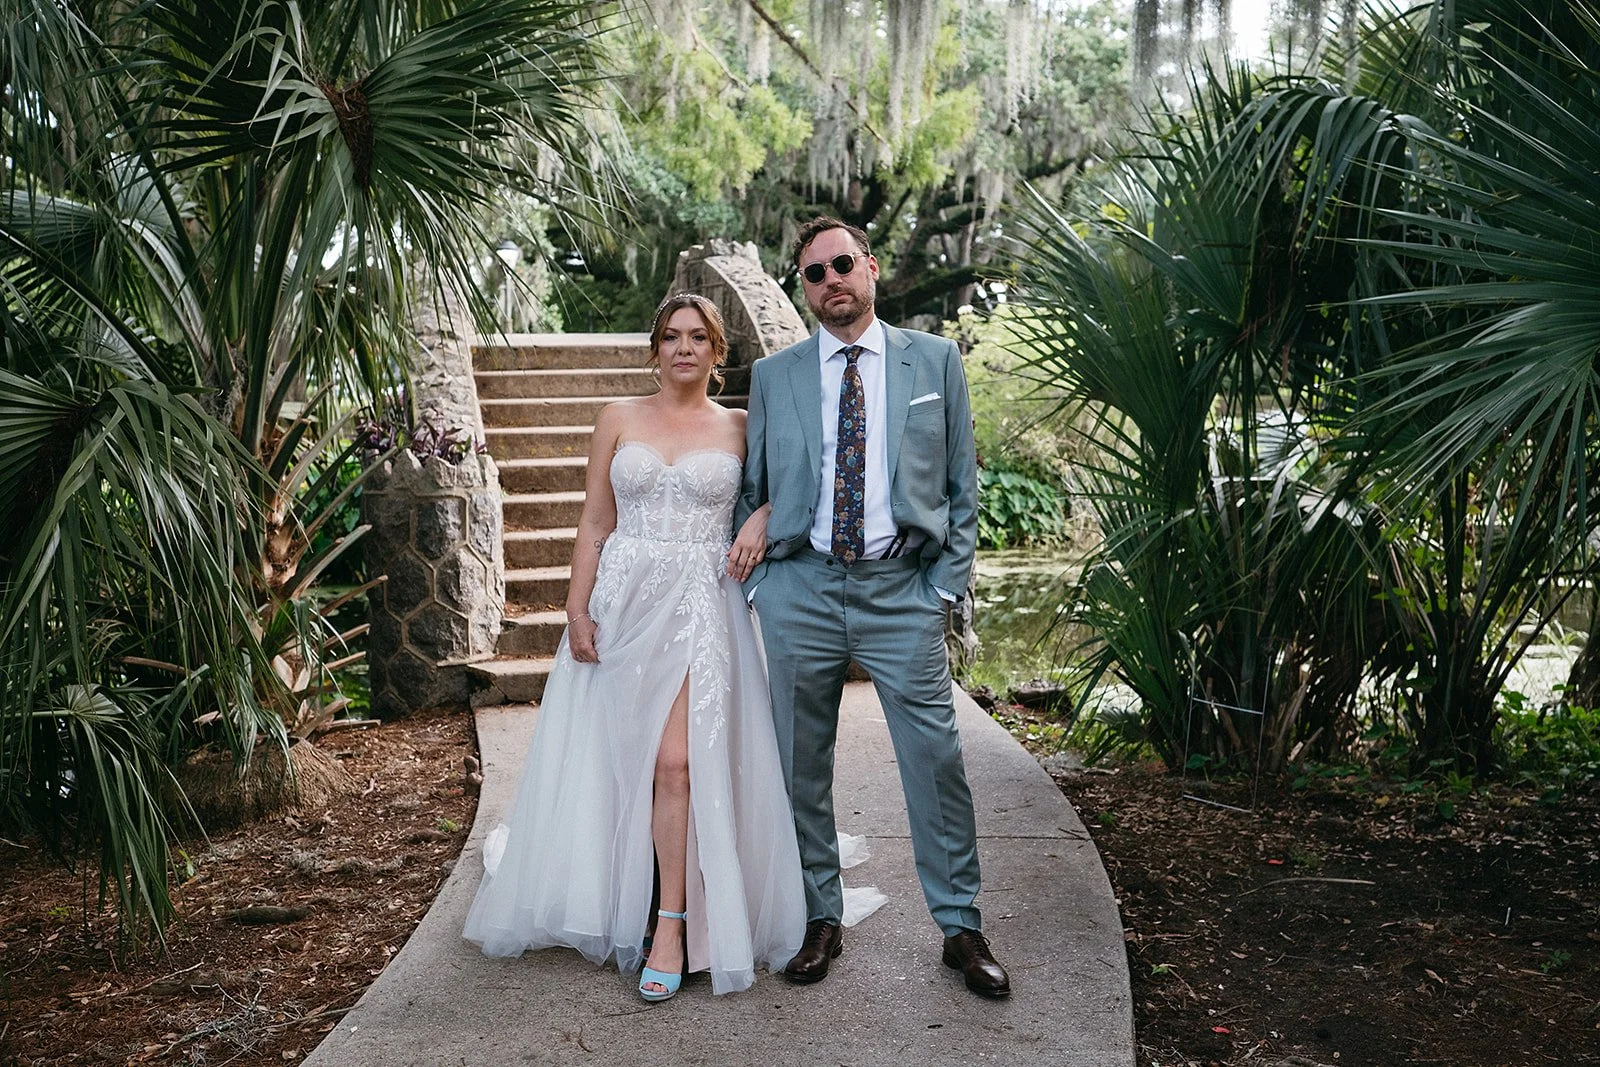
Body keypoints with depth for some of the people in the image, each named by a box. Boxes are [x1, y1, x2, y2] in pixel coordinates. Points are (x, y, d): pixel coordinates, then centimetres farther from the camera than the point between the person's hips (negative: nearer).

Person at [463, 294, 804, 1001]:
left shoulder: (740, 428, 7)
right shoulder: (619, 420, 8)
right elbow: (594, 524, 6)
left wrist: (763, 518, -7)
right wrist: (577, 611, -3)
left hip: (702, 606, -1)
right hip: (623, 601, 2)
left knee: (677, 761, -11)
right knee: (615, 759, 7)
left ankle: (673, 928, -2)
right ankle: (614, 907, 23)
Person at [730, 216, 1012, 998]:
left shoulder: (935, 360, 7)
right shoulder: (773, 375, 9)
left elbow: (961, 482, 7)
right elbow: (753, 492, 12)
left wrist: (948, 580, -1)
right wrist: (754, 581, 3)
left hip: (902, 590, -1)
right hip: (801, 590, 2)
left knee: (936, 758, -2)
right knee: (802, 765, 8)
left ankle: (960, 926, 15)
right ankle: (820, 920, 24)